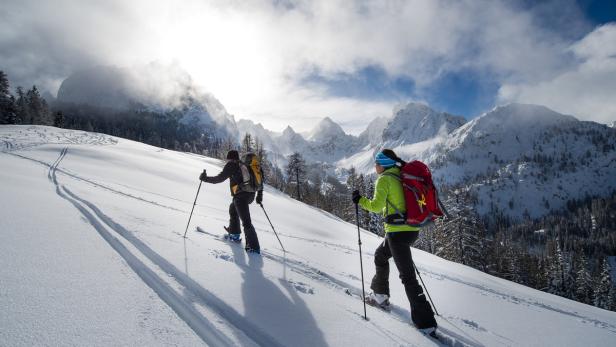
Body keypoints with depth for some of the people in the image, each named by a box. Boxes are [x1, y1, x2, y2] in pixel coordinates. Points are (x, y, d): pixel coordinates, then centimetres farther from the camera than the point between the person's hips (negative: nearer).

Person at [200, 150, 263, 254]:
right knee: (233, 209, 31)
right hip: (251, 194, 8)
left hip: (241, 196, -8)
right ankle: (234, 234, 38)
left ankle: (254, 247, -12)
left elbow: (220, 178, -6)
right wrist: (259, 194, 24)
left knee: (246, 222, -9)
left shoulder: (231, 165, 2)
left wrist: (205, 178, 6)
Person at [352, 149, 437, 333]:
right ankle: (380, 295, 38)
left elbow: (377, 206, -17)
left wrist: (360, 200, -3)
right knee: (381, 255, 27)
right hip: (412, 229, 9)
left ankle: (425, 322, 0)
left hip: (397, 231, -9)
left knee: (407, 275, -4)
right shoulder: (401, 176, 14)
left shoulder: (384, 179, -10)